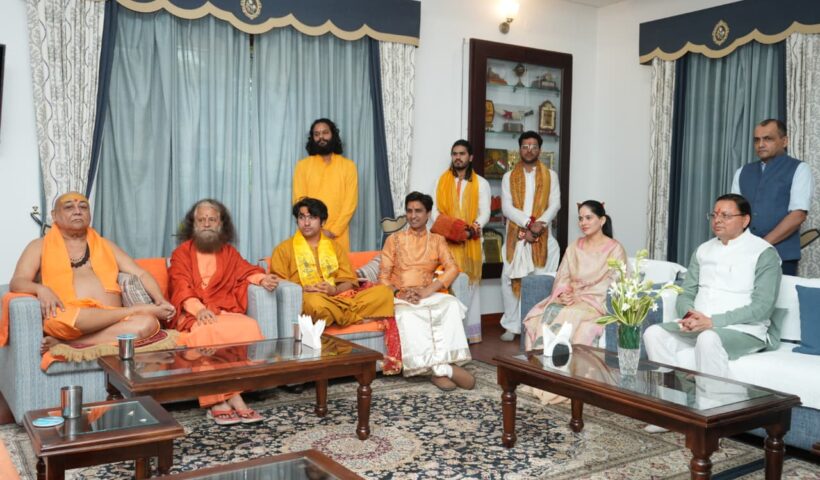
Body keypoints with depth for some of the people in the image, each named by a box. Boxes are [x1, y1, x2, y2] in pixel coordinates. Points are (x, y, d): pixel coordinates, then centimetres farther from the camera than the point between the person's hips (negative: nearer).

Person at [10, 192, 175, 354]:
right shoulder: (40, 246, 19)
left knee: (147, 323, -30)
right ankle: (139, 309, -24)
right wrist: (40, 289, -18)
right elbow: (16, 283, 6)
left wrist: (160, 299, -1)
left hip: (111, 320, 2)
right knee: (56, 317, -40)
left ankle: (64, 343, -25)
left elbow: (141, 274, 19)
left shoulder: (106, 245, 26)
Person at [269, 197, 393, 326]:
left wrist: (335, 290, -10)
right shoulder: (284, 249, 11)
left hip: (339, 298, 4)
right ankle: (354, 317, -20)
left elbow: (349, 281, 13)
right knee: (315, 302, -42)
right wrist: (302, 289, -15)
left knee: (383, 291, -19)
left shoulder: (335, 246, 21)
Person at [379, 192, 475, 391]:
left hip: (429, 294, 1)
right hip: (400, 297, -1)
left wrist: (426, 292, -17)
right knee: (407, 315, -37)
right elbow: (383, 275, 6)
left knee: (451, 304, -31)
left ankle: (439, 369, -37)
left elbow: (452, 269, -2)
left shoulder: (437, 240, 15)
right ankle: (444, 368, -41)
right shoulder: (394, 239, 13)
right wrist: (398, 292, -16)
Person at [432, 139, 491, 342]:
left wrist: (473, 228, -18)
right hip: (446, 240, 1)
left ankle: (471, 329, 4)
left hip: (470, 241, -1)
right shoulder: (442, 181, 13)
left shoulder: (481, 183, 8)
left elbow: (485, 213, 1)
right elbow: (435, 210, 7)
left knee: (470, 284, 0)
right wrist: (445, 227, -12)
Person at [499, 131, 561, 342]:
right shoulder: (509, 177, 7)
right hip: (516, 236, 1)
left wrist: (538, 226, -16)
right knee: (510, 280, -1)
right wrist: (529, 223, -17)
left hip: (541, 237, 0)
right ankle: (511, 326, 9)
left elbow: (555, 205, -1)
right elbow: (507, 207, -4)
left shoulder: (550, 176, 8)